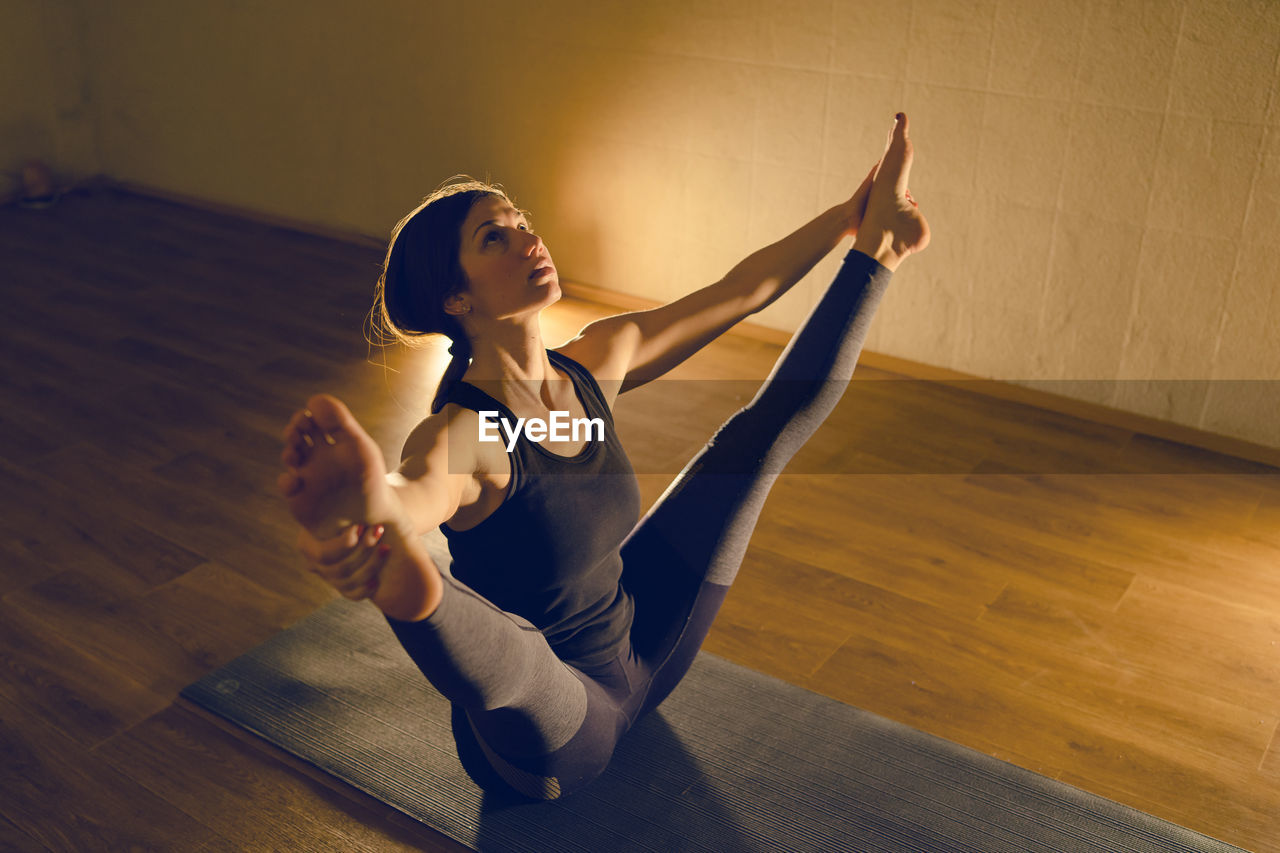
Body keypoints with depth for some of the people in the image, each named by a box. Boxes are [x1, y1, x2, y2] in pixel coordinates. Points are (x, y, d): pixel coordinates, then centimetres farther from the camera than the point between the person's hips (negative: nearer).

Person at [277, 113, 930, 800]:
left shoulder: (595, 363, -9)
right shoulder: (456, 435, -31)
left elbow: (742, 291, 2)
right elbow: (412, 492, -57)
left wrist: (852, 217, 5)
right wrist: (369, 528, -81)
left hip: (637, 650, 7)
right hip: (544, 721, -7)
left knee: (764, 429, 12)